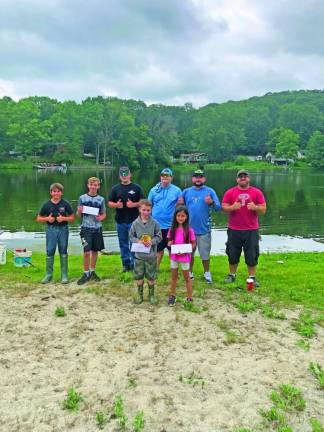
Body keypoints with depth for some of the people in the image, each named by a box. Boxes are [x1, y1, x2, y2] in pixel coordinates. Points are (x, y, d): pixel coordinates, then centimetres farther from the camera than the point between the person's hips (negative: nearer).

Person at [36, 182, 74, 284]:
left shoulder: (65, 204, -1)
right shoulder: (47, 205, 1)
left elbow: (72, 218, 3)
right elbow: (38, 218, 7)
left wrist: (63, 218, -15)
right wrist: (47, 218, -11)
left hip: (63, 229, 0)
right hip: (51, 229, 1)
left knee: (63, 252, 5)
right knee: (50, 252, 1)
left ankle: (64, 275, 13)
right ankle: (48, 274, 12)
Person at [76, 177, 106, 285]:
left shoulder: (101, 199, 4)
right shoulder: (82, 198, 0)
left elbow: (104, 214, 11)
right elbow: (78, 215, 5)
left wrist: (101, 217, -10)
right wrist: (79, 211, -18)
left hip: (97, 228, 2)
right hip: (86, 228, -2)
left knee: (95, 251, 10)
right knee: (87, 252, -7)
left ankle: (92, 271, 25)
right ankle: (86, 273, 7)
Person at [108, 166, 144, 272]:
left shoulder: (136, 188, 3)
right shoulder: (115, 188, 10)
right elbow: (109, 203, 9)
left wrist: (134, 204, -16)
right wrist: (116, 205, -12)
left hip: (134, 220, -3)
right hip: (120, 221, 3)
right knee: (123, 244, 10)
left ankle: (134, 264, 8)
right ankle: (126, 264, 20)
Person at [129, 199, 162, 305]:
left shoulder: (154, 223, -7)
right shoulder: (135, 223, -5)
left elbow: (159, 237, -1)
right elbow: (131, 236, 4)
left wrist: (152, 241, -18)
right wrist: (138, 241, -14)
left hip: (151, 255, -1)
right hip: (139, 255, 1)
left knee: (151, 277, 9)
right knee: (139, 276, 9)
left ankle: (151, 294, 27)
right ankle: (140, 295, 26)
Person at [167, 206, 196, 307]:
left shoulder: (189, 230, -13)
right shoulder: (172, 229, -3)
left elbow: (193, 244, -7)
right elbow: (169, 241, 8)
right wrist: (169, 244, -15)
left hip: (185, 256, -3)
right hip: (174, 256, 3)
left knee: (187, 277, 10)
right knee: (173, 277, 16)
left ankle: (189, 298, 20)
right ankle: (172, 296, 29)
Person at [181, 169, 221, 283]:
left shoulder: (210, 191, 0)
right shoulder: (186, 192, 7)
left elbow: (218, 207, -7)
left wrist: (212, 202, -28)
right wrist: (180, 204, -14)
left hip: (204, 229, -2)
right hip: (189, 228, 2)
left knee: (205, 253, 7)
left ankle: (206, 273, 25)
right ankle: (190, 273, 27)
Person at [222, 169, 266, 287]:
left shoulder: (257, 192, 4)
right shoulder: (230, 192, 4)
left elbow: (263, 210, 2)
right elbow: (224, 207, 1)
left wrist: (255, 207, -18)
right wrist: (232, 207, -19)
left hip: (251, 230, 0)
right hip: (234, 230, 1)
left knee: (252, 256, 4)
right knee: (233, 254, 10)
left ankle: (252, 277, 16)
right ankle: (232, 275, 25)